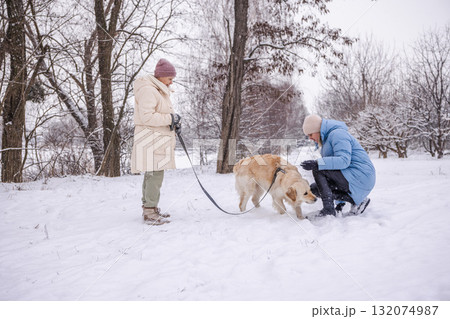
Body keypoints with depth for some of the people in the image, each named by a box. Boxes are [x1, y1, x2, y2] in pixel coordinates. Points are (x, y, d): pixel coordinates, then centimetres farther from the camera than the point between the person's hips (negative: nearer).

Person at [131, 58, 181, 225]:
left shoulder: (159, 90, 21)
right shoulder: (147, 90, -13)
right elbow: (147, 116, -22)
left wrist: (174, 122, 8)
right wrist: (170, 118, -17)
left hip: (159, 140, 11)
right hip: (150, 140, -11)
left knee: (152, 175, 15)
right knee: (155, 175, -11)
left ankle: (149, 208, 23)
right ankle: (150, 213, -8)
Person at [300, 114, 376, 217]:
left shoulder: (337, 134, -12)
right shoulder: (327, 138, 20)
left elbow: (344, 160, -27)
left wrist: (317, 164, -33)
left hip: (360, 177, -11)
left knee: (317, 170, -18)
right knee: (314, 188, 6)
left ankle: (328, 209, -19)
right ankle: (356, 200, 1)